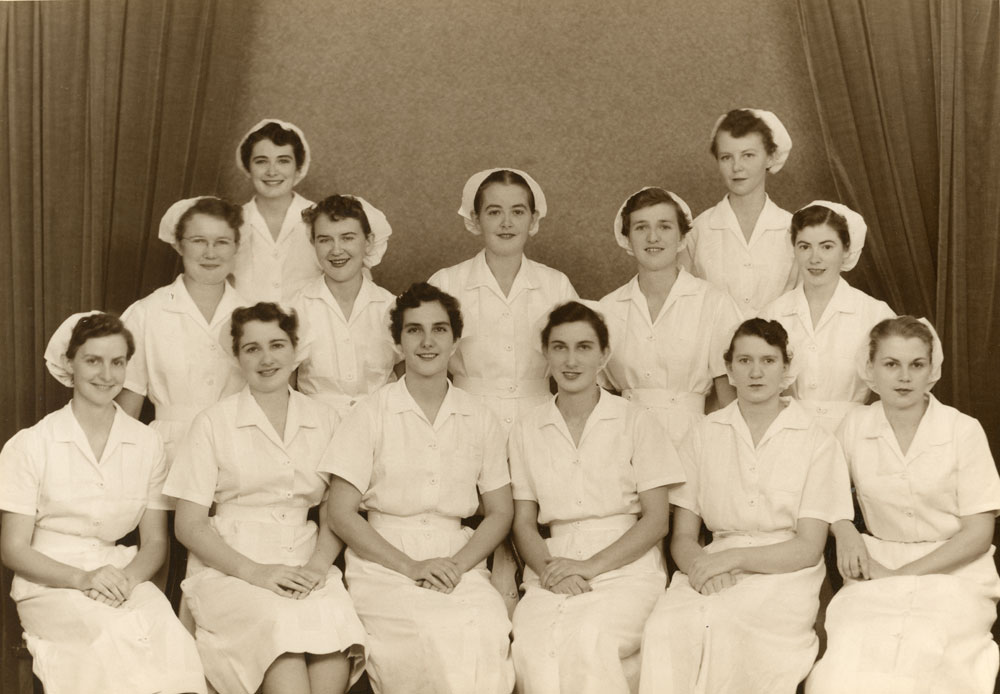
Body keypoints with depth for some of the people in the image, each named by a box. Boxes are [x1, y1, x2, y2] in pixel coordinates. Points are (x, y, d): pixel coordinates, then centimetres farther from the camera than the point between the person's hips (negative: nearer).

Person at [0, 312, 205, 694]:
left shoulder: (147, 444, 10)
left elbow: (155, 541, 12)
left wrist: (128, 577, -11)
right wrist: (82, 578, -16)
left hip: (127, 580, 2)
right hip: (50, 584, -2)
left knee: (170, 638, -31)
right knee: (114, 636, -35)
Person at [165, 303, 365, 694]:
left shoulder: (323, 420, 14)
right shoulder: (214, 424, 5)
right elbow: (189, 525, 2)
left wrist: (318, 565, -7)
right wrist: (254, 571, -13)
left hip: (307, 571, 2)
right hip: (227, 571, -2)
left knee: (334, 622, -32)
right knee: (283, 624, -34)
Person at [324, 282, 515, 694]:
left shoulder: (480, 420, 12)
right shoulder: (371, 415, 3)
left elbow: (500, 513, 14)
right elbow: (341, 514, 0)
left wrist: (457, 564, -6)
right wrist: (411, 566, -11)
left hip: (459, 563, 2)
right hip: (382, 564, -2)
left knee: (487, 634, -29)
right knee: (428, 637, -32)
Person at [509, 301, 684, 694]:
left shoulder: (636, 422, 5)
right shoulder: (526, 430, 13)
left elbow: (657, 520, 1)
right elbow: (524, 522, 12)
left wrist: (590, 565, -11)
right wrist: (549, 569, -9)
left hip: (625, 567, -2)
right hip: (552, 568, 2)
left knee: (587, 638, -34)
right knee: (530, 645, -30)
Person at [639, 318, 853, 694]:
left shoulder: (817, 443, 6)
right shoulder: (704, 435, 13)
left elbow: (808, 548, -1)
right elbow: (682, 537, 10)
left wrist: (733, 557, -15)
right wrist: (700, 565, -14)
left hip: (784, 575, -2)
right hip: (714, 573, 2)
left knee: (724, 624, -35)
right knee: (664, 629, -32)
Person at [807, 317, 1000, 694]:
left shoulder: (963, 431, -4)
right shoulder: (855, 426, 4)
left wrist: (901, 574, -12)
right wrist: (845, 530, -4)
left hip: (953, 570, -2)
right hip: (877, 568, 2)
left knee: (917, 655, -32)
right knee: (841, 661, -29)